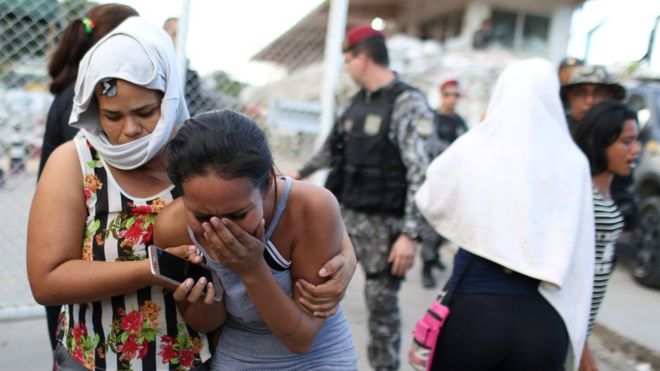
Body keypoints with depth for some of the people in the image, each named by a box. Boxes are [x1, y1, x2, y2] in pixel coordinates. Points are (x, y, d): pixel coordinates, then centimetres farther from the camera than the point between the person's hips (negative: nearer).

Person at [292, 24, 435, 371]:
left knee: (381, 301, 4)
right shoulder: (356, 102, 10)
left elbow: (420, 174, -20)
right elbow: (333, 148, 26)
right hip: (343, 213, 7)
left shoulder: (409, 103, -13)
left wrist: (410, 234, -26)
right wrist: (301, 173, 39)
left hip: (382, 222, -7)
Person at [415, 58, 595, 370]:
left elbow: (428, 202, 10)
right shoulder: (573, 163, -4)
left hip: (471, 310, -1)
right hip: (543, 319, 1)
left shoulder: (471, 150, -8)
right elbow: (579, 260, 1)